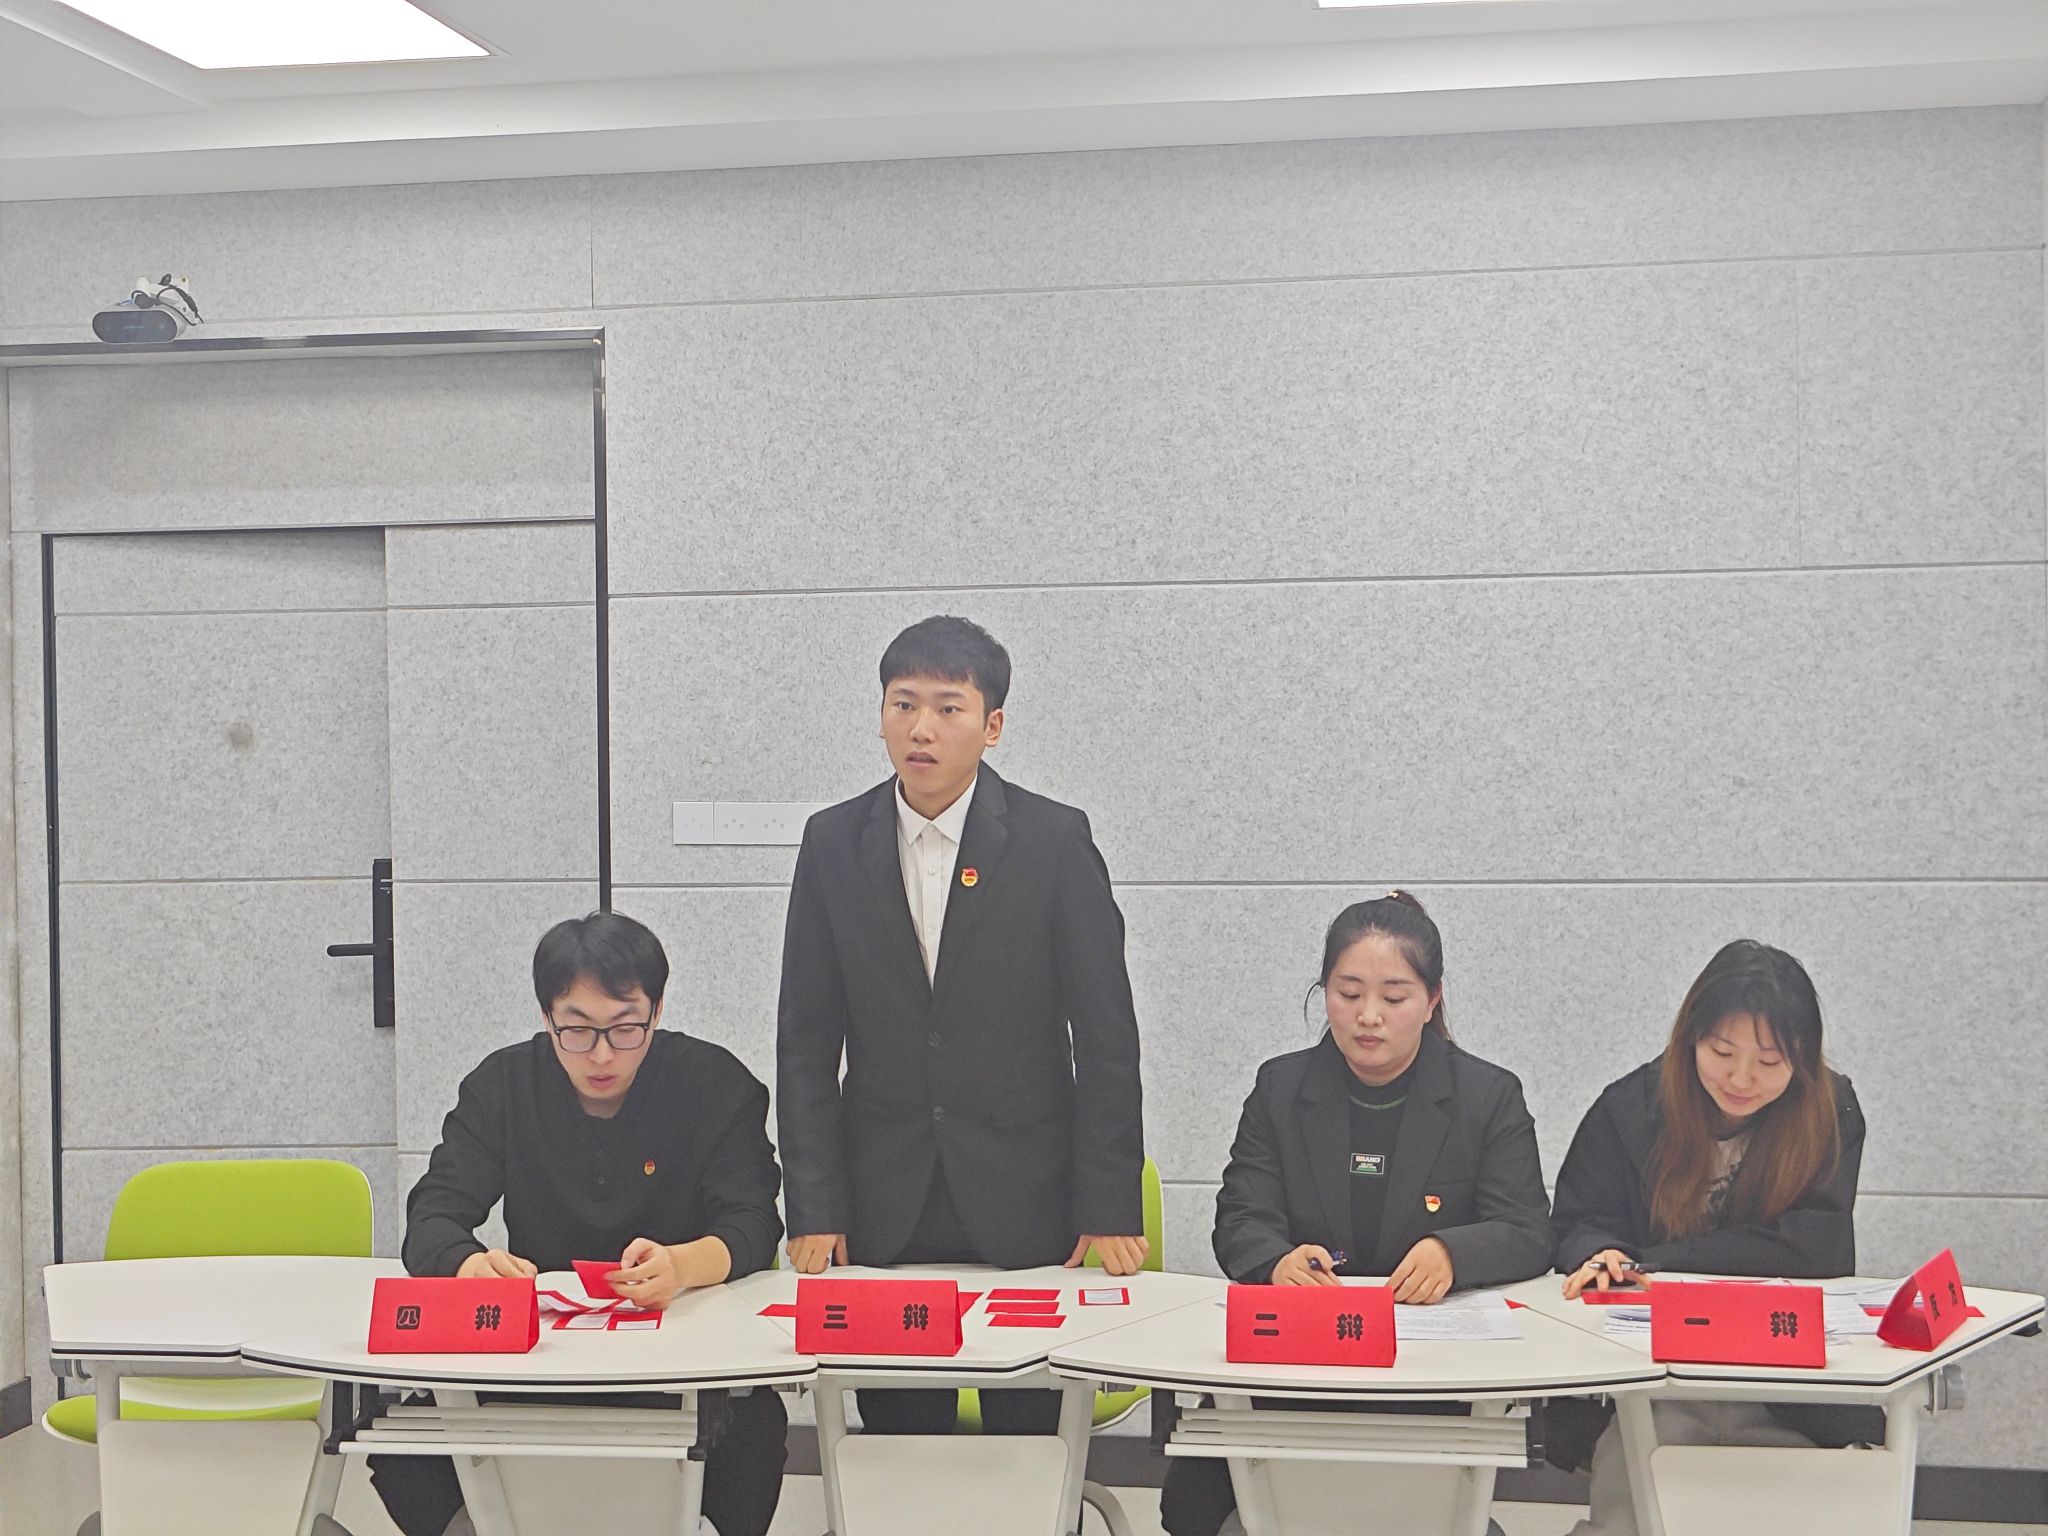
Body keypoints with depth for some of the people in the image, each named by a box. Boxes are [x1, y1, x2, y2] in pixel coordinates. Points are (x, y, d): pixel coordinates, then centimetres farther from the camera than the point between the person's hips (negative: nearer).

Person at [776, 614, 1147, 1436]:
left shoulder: (1055, 841, -4)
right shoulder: (834, 843, 2)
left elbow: (1105, 1037, -3)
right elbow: (806, 1043, 3)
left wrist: (1111, 1209, -7)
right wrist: (814, 1209, -3)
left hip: (1025, 1209, -2)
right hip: (885, 1209, 2)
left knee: (1032, 1438, 2)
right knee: (898, 1439, 5)